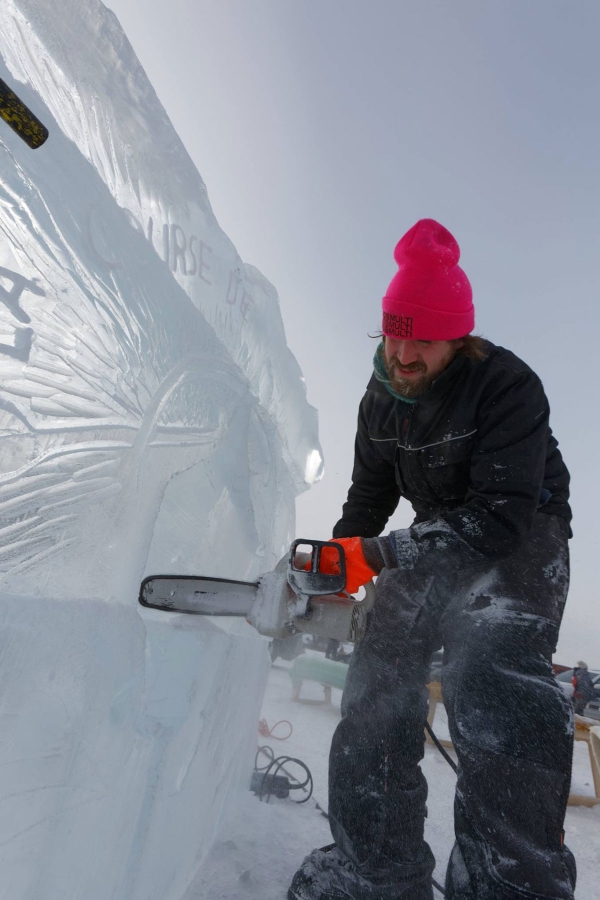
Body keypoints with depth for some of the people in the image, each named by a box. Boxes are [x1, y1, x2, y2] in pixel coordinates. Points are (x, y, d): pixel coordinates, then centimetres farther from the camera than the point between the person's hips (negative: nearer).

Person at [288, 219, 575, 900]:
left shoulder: (506, 385, -22)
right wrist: (334, 566, 5)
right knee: (377, 686, -1)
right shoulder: (382, 398, -2)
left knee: (494, 675, -30)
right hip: (437, 541, 5)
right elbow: (370, 493, 10)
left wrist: (376, 554, -30)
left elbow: (500, 518, -29)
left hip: (523, 537, -5)